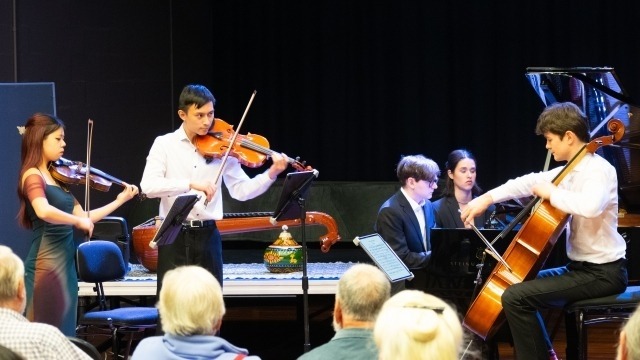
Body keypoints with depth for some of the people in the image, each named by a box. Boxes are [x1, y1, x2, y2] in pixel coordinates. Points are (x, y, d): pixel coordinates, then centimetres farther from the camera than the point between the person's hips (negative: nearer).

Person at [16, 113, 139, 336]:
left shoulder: (57, 177, 14)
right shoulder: (32, 176, -12)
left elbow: (82, 216, 15)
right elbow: (43, 211, -33)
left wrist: (120, 200, 14)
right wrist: (79, 221, -23)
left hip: (65, 262, 9)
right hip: (47, 263, -9)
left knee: (64, 333, 10)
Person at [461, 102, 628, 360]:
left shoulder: (599, 170, -19)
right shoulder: (570, 171, 10)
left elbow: (590, 206, -39)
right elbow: (531, 182, 19)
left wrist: (552, 193, -24)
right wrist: (487, 198, 10)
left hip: (602, 273, -10)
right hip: (582, 266, 10)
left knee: (515, 297, -20)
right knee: (524, 283, 28)